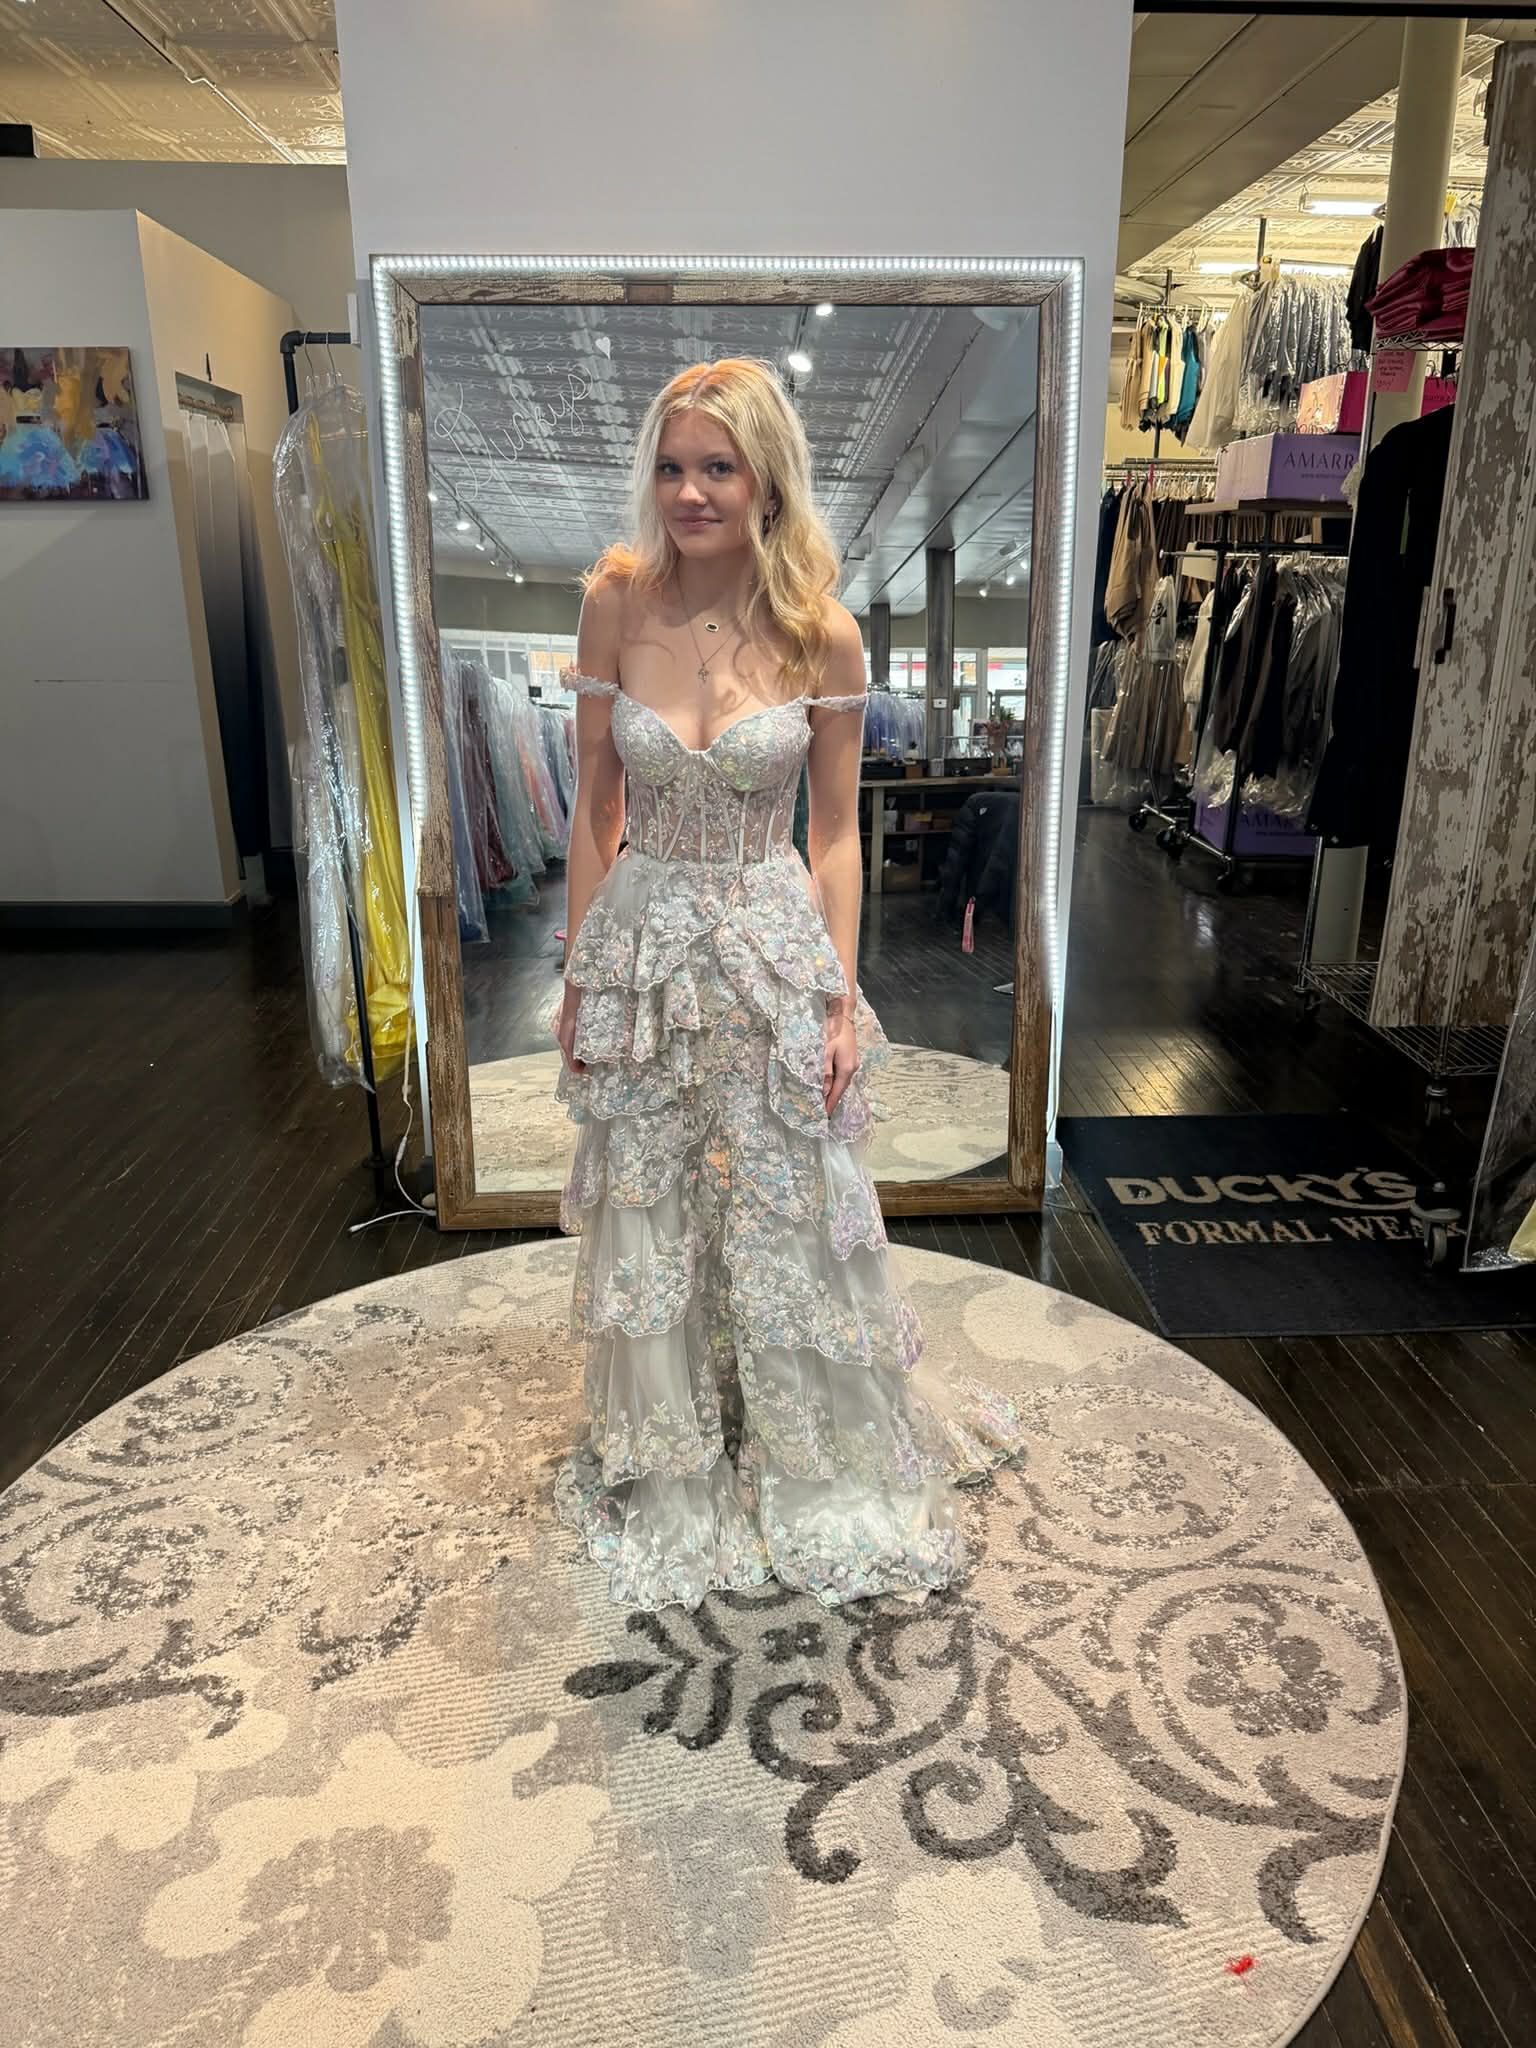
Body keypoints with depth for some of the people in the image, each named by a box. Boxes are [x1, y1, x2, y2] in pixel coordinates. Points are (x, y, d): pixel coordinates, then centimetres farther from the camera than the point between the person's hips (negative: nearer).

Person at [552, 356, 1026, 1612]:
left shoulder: (822, 634, -8)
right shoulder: (618, 604, -5)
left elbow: (835, 833, -2)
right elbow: (595, 809, 1)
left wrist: (843, 999, -4)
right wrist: (579, 974, 2)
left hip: (773, 949, -1)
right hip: (643, 944, 2)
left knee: (790, 1224, 11)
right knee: (650, 1226, 14)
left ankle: (826, 1468, 37)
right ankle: (675, 1472, 38)